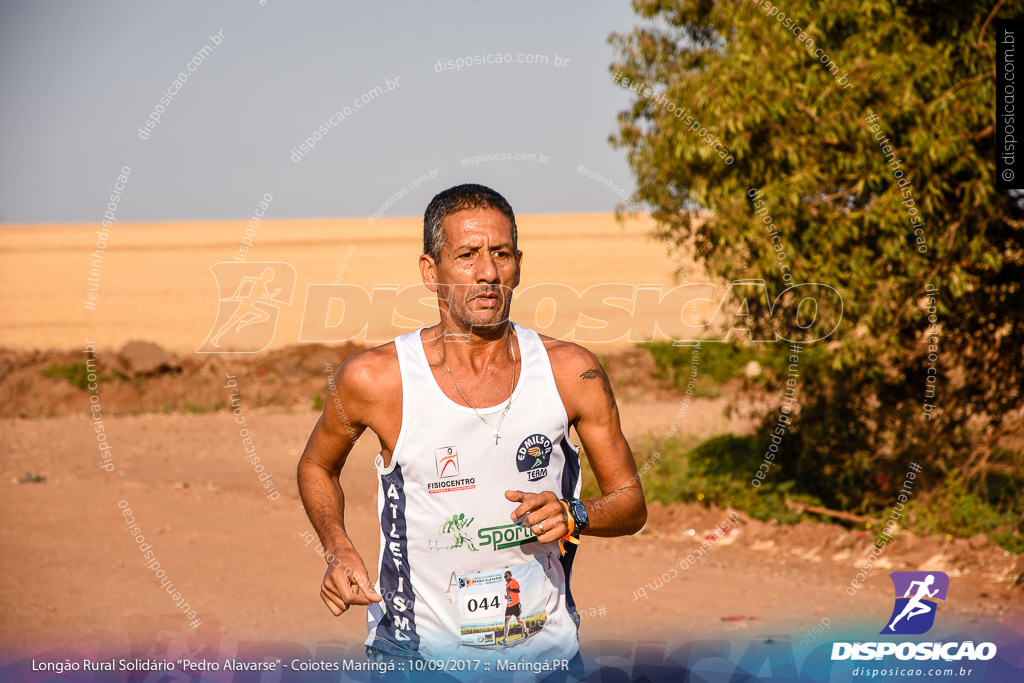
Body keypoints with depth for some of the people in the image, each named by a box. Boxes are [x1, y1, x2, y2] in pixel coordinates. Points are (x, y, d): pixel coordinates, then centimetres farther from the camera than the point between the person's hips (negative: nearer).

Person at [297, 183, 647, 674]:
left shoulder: (571, 373, -6)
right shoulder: (374, 379, -11)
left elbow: (631, 504, 4)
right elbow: (317, 467, 10)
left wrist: (574, 517, -16)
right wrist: (339, 551, -7)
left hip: (544, 648, 1)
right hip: (417, 649, -1)